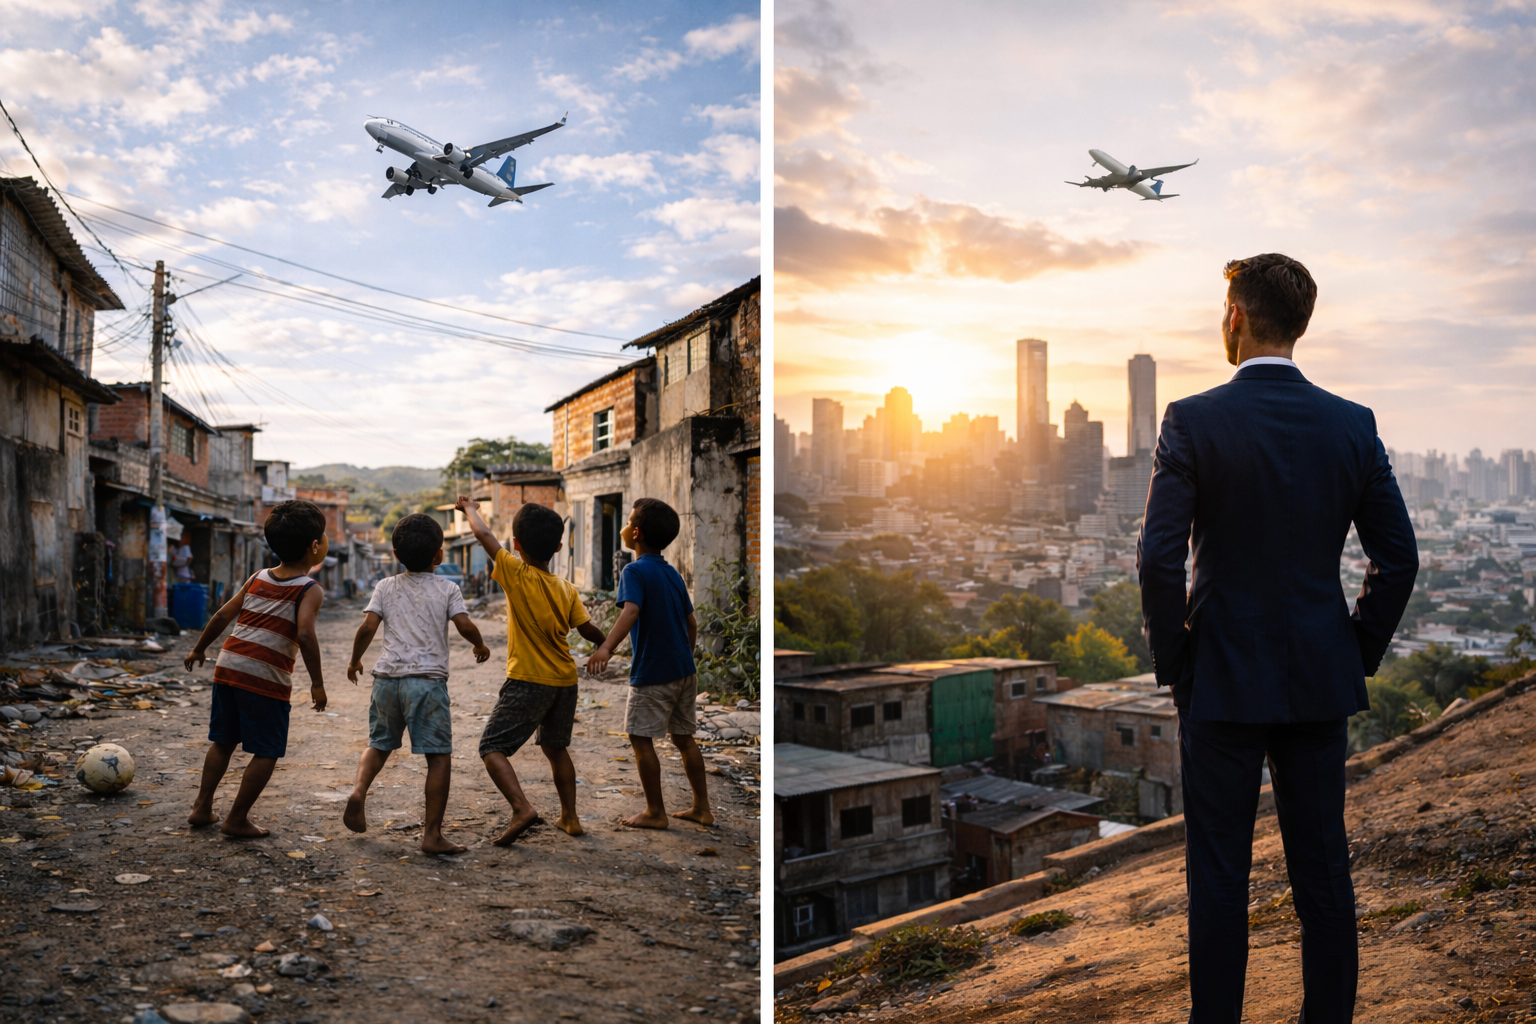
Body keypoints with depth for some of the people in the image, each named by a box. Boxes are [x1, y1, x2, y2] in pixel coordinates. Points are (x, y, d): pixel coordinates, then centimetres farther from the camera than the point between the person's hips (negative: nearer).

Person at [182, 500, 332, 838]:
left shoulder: (257, 579, 12)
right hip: (267, 678, -7)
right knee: (266, 753, 6)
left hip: (228, 667, 7)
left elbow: (223, 615, 14)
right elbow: (304, 634, -21)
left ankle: (202, 807, 27)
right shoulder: (310, 591, -7)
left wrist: (199, 649, 28)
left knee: (223, 742, 21)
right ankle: (237, 819, 9)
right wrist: (317, 682, -16)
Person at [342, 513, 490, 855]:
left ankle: (359, 789, -1)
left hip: (387, 677, 4)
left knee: (379, 743, 25)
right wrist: (481, 646, 13)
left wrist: (354, 660, 16)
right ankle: (432, 834, -3)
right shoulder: (447, 588, 4)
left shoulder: (386, 587, 10)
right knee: (440, 756, 0)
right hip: (427, 678, -4)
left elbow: (368, 626, 1)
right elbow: (465, 626, -7)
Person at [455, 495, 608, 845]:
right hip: (565, 681, 6)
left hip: (527, 682, -6)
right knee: (556, 748, 23)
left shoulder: (517, 574, -11)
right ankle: (570, 818, 27)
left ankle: (522, 808, -16)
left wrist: (469, 508, 13)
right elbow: (589, 630, 2)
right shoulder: (566, 589, 1)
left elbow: (484, 535, -6)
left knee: (492, 747, 2)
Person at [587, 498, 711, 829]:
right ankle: (702, 808, 18)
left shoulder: (635, 571, -11)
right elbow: (691, 623, 16)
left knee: (641, 738, 2)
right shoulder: (673, 574, 12)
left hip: (652, 673, -8)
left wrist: (606, 647, -43)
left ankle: (655, 812, 7)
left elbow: (630, 610, -30)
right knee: (684, 737, 14)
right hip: (684, 670, 8)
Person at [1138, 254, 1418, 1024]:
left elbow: (1158, 560, -16)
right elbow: (1398, 560, 2)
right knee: (1323, 867, 14)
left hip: (1222, 680, -4)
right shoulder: (1353, 425, 1)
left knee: (1218, 873, 6)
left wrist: (1173, 662, -4)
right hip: (1321, 679, 4)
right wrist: (1358, 656, 12)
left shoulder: (1193, 421, -12)